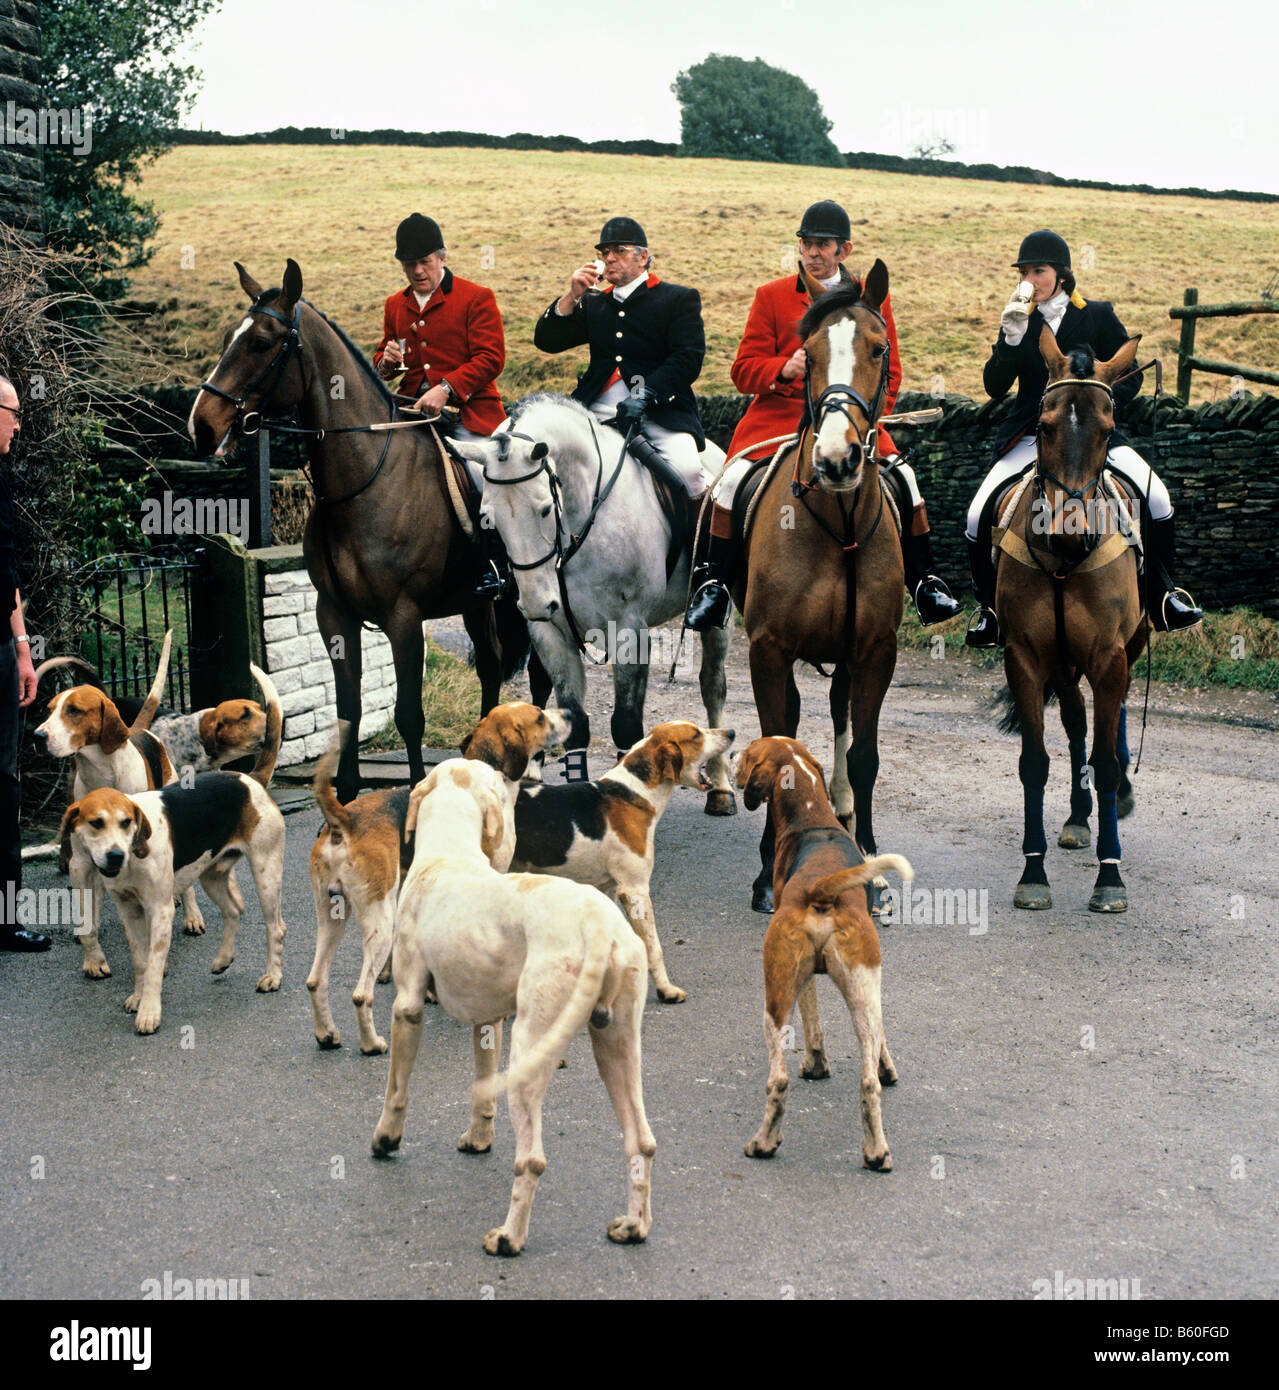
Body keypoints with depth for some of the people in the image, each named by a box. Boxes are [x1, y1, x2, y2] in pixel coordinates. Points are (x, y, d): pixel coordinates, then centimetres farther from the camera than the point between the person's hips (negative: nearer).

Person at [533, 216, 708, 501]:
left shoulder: (680, 299, 9)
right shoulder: (593, 304, 23)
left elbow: (688, 359, -4)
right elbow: (546, 341, 15)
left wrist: (643, 397, -17)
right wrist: (571, 296, 2)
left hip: (659, 415, -4)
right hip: (598, 412, 4)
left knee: (686, 469, -30)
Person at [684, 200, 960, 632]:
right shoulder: (771, 296, 9)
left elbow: (889, 370, 14)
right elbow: (743, 371, 6)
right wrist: (785, 368, -16)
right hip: (780, 414, -1)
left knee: (902, 478, -18)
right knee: (735, 479, -23)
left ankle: (922, 581, -2)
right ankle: (714, 583, -9)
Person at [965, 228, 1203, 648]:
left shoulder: (1098, 316, 3)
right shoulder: (1018, 320, 7)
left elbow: (1130, 374, 7)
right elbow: (995, 387, 1)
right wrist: (1011, 339, -14)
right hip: (1031, 436, 1)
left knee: (1156, 498, -21)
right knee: (979, 517, -17)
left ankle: (1162, 597, 0)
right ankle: (991, 610, 5)